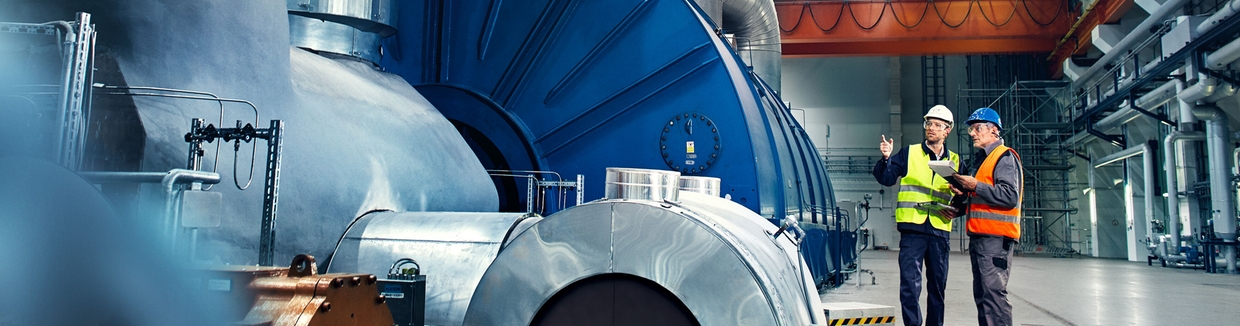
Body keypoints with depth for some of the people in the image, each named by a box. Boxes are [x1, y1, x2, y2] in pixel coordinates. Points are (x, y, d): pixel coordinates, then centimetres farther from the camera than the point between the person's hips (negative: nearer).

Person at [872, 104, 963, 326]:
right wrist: (886, 159, -19)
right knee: (910, 284, -8)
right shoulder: (909, 153, 5)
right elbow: (886, 179, -2)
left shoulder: (954, 162, 12)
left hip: (939, 229, 3)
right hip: (912, 228, -3)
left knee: (938, 285, 11)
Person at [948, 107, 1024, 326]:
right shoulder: (982, 159, 23)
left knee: (994, 292, -13)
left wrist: (975, 186, -17)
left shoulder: (1005, 157, -7)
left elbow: (1010, 197, -19)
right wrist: (964, 192, 12)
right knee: (981, 294, 11)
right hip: (979, 235, 10)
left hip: (995, 238, -10)